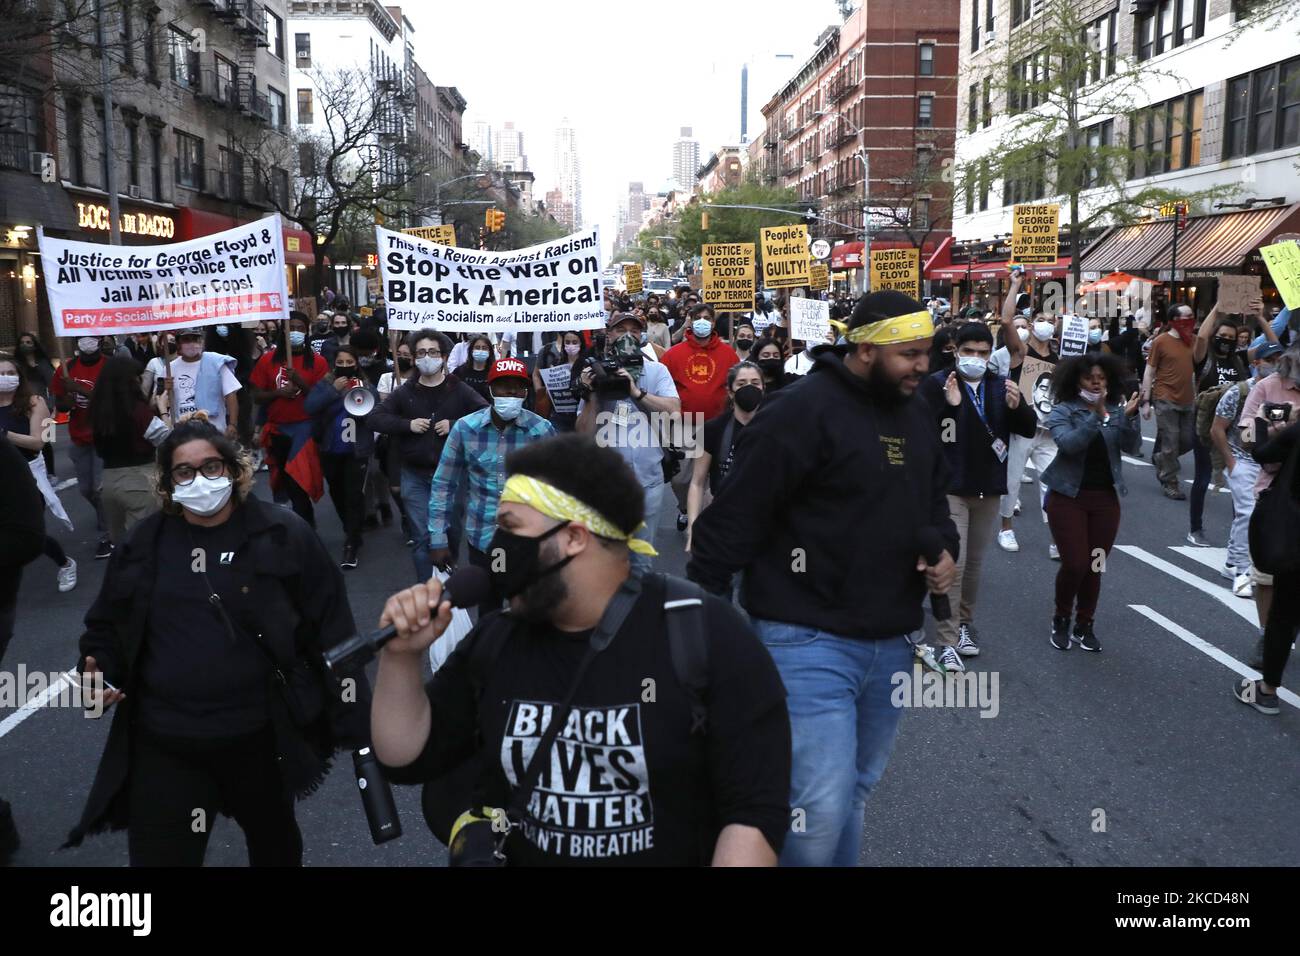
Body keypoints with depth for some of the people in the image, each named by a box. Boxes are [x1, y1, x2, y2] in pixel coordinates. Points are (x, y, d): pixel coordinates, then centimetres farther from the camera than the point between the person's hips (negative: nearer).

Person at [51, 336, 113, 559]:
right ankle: (106, 517, 41)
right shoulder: (67, 368, 3)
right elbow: (59, 404, 9)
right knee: (86, 489, 13)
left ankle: (106, 535, 7)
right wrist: (67, 402, -14)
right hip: (79, 438, 5)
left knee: (100, 487, -7)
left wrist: (80, 389, -28)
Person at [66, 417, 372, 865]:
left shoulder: (283, 536, -8)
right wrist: (98, 672, -7)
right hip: (162, 743, 1)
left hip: (261, 736, -1)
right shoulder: (145, 544, 0)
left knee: (274, 841, 24)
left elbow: (331, 631, -6)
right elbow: (106, 626, 15)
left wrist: (355, 723, -7)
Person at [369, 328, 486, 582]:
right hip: (415, 476, 1)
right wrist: (407, 424, -12)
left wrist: (455, 425, -18)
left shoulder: (460, 390, -1)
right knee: (422, 537, -1)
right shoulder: (404, 392, 3)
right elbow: (375, 418, 2)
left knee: (452, 533, 11)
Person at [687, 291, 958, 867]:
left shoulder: (915, 416, 11)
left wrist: (944, 548, 4)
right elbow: (732, 520, -16)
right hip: (808, 641, -8)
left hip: (891, 643, 8)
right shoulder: (802, 413, -16)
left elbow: (932, 499, 26)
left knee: (855, 792, 20)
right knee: (821, 809, -11)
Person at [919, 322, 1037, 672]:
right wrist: (948, 406, -30)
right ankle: (946, 642, -7)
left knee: (974, 564, 17)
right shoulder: (937, 383, -7)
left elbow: (1029, 430, 5)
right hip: (950, 488, -5)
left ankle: (964, 622, 34)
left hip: (989, 489, 5)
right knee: (952, 565, -11)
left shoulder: (1001, 386, 8)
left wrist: (1017, 406, -15)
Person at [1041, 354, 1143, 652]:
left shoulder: (1116, 410, 3)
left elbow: (1131, 445, -9)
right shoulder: (1063, 411, -6)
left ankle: (1084, 626, 21)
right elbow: (1069, 443, -23)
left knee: (1095, 566, 6)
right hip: (1069, 496, -3)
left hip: (1105, 498, 3)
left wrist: (1130, 416, -25)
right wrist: (1097, 414, -32)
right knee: (1075, 563, -7)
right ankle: (1061, 619, 17)